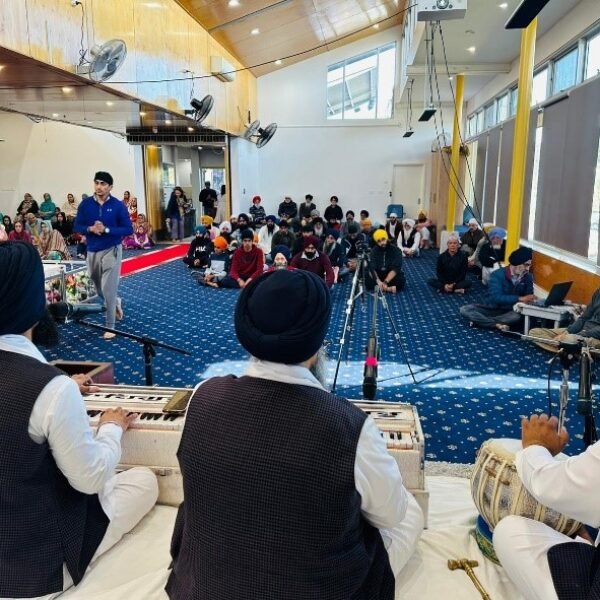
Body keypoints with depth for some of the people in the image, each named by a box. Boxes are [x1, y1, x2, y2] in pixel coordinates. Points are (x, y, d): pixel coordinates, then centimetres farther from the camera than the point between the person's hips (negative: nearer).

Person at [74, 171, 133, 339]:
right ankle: (115, 302, 48)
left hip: (111, 250, -4)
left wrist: (106, 229, -21)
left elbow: (128, 230, -10)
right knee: (99, 288, 18)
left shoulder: (118, 205, -9)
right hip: (92, 251, 4)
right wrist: (90, 229, -18)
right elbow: (77, 227, 3)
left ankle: (110, 326, 5)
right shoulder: (85, 204, -1)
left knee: (109, 289, -6)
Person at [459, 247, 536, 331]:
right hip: (493, 309, -1)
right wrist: (520, 298, -35)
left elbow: (528, 297, -2)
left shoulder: (528, 277, -4)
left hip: (511, 311, 1)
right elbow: (496, 297, -27)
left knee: (518, 316, -37)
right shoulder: (498, 275, -16)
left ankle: (480, 320, -28)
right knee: (465, 309, -24)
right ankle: (497, 325, -34)